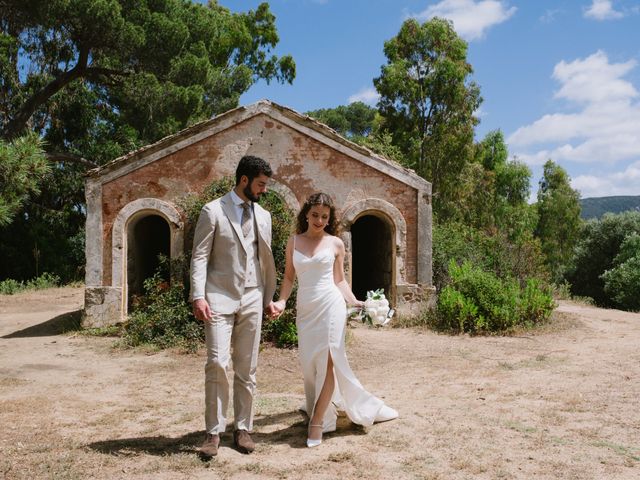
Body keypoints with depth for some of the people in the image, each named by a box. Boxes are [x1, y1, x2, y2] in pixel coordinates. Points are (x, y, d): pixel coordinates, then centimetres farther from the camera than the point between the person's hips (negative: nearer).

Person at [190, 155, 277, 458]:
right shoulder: (213, 211, -2)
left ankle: (242, 429, 17)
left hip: (252, 300, 5)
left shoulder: (263, 215, 13)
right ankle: (214, 431, 2)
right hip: (220, 298, -4)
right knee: (217, 364, -11)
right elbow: (199, 256, -6)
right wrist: (198, 296, -15)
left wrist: (269, 296, 18)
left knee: (247, 369, 7)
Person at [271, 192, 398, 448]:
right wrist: (281, 301, -5)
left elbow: (339, 280, 8)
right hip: (305, 309, 3)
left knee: (327, 361, -9)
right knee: (309, 362, 5)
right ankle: (320, 405, 28)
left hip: (330, 304, -3)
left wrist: (354, 302, -6)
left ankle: (318, 422, -6)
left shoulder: (335, 243, 4)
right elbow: (289, 277, 11)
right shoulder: (294, 242, 9)